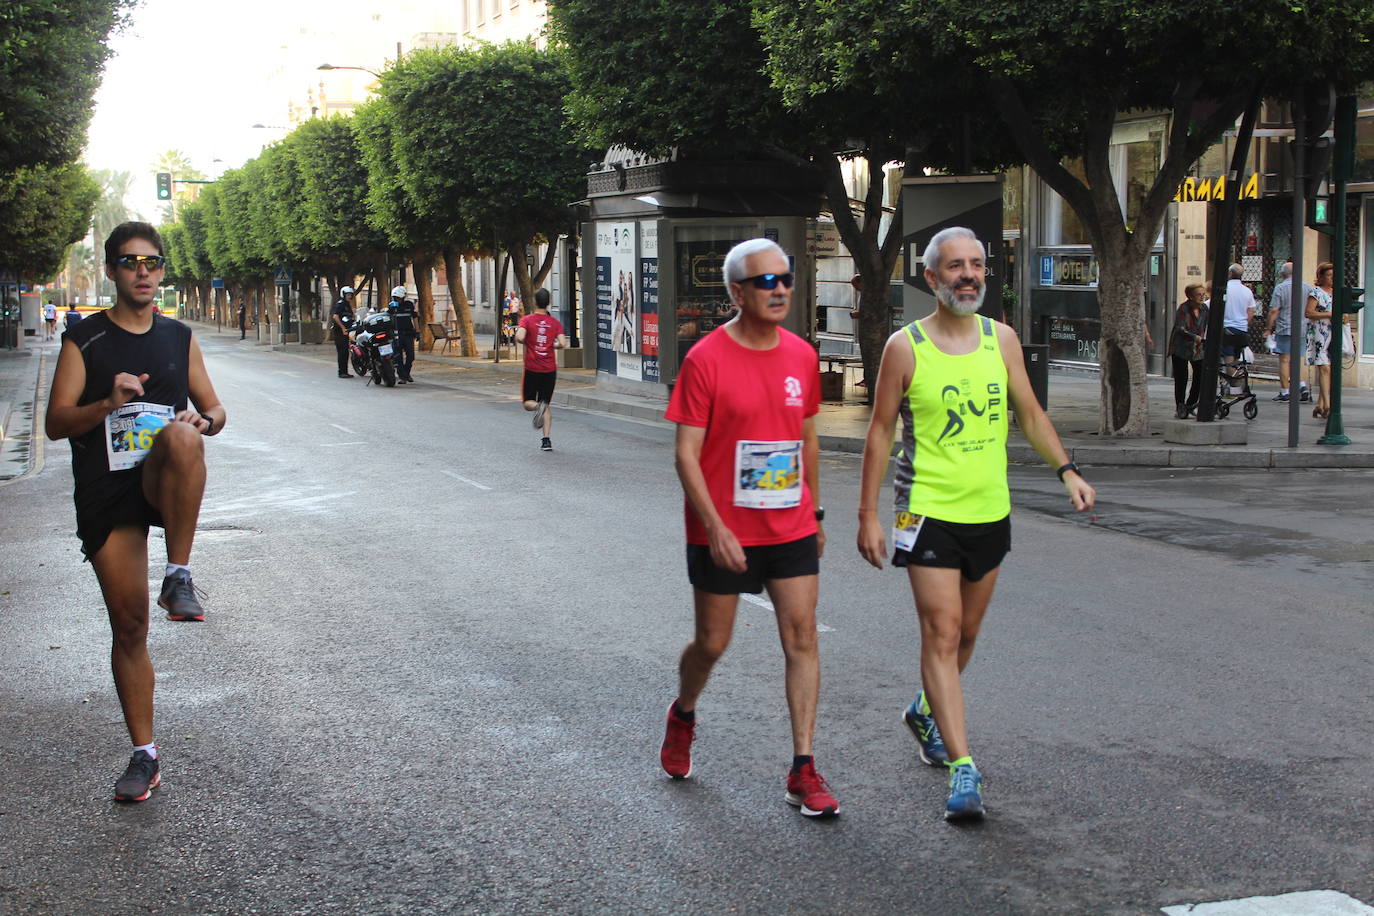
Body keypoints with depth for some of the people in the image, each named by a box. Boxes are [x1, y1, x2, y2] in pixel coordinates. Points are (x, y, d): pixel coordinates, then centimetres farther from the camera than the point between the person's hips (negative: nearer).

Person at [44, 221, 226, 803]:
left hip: (164, 482, 0)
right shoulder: (84, 341, 4)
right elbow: (56, 423, -1)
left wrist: (202, 420, -8)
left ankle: (179, 578, -28)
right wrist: (109, 403, -20)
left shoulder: (179, 338, 12)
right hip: (105, 492, 0)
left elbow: (214, 412, 17)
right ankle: (145, 756, 10)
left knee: (181, 436, -36)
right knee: (128, 623, -1)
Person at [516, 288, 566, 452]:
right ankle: (546, 439, -1)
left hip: (532, 369, -2)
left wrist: (519, 339, 2)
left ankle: (538, 406, -25)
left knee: (528, 402, 11)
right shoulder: (555, 322, 2)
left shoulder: (527, 320, -5)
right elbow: (562, 343, -8)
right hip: (550, 369, 2)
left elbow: (520, 337, -21)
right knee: (546, 405, 11)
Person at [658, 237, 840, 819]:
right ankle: (682, 717, 41)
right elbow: (686, 453, -13)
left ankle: (803, 771, 2)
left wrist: (815, 512, 17)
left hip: (791, 528, 4)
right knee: (712, 643, 9)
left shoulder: (801, 356, 4)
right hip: (723, 533, -4)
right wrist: (715, 529, -20)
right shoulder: (706, 360, -12)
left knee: (801, 636, -3)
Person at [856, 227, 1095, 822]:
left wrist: (1066, 470, 0)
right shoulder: (906, 347, -6)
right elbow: (880, 431, -2)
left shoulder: (1001, 339, 5)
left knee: (965, 633, 16)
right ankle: (963, 769, -13)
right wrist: (868, 515, -5)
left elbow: (1030, 414, 13)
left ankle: (926, 712, 42)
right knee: (941, 635, -11)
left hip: (990, 512, 5)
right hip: (929, 512, -5)